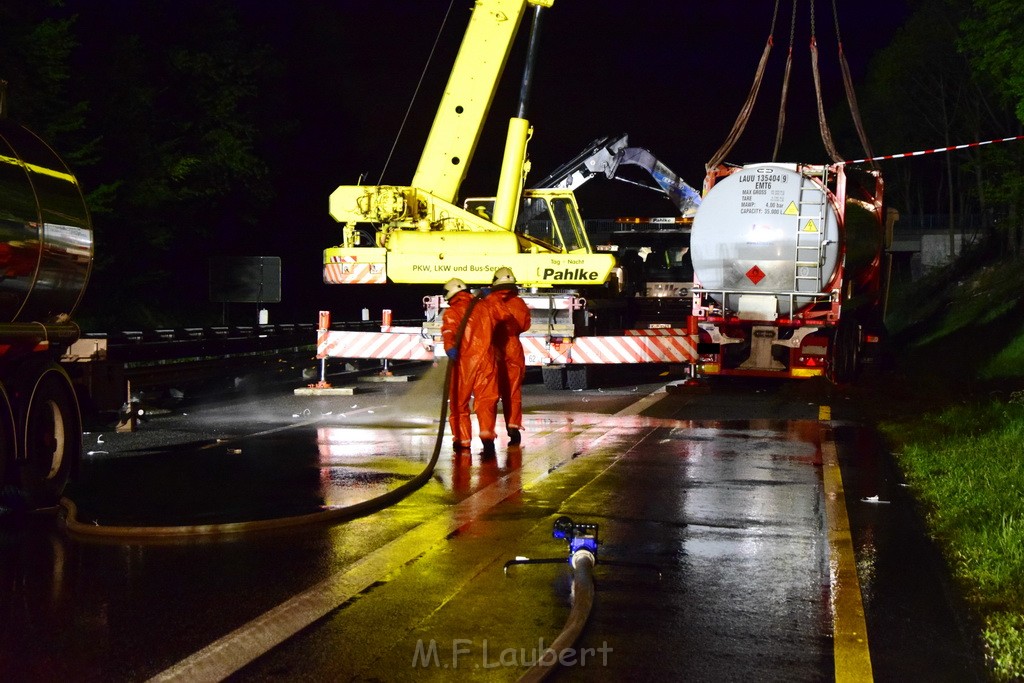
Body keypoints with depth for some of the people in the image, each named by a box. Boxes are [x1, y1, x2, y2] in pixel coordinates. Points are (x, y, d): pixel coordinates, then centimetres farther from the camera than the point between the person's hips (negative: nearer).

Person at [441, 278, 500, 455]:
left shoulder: (451, 312, -2)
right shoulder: (486, 307, 10)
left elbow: (449, 330, -21)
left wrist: (449, 347, -37)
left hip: (463, 362, -2)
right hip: (486, 360, 2)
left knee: (459, 402, 11)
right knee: (486, 399, 4)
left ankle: (462, 439, 14)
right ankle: (487, 433, -16)